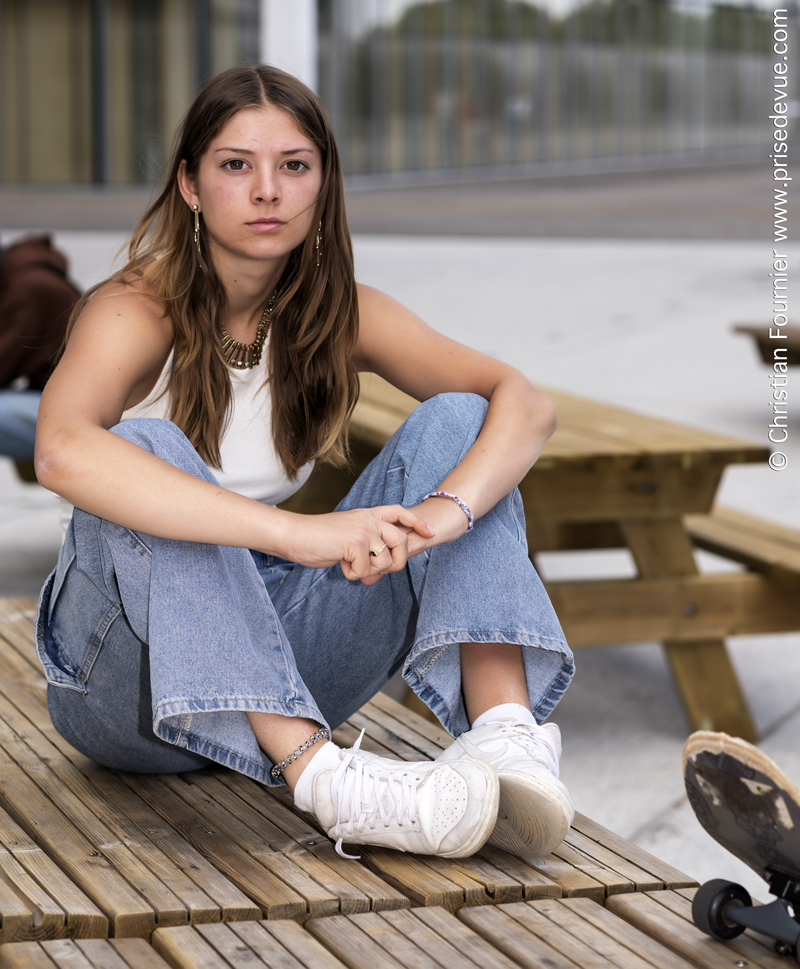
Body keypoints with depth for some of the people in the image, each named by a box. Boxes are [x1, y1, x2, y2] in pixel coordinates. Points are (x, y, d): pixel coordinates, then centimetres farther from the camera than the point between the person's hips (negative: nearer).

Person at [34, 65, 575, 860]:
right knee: (146, 449, -33)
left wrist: (447, 509, -35)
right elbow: (61, 452, -39)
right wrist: (295, 532, -46)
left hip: (275, 651, 5)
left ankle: (507, 729, -32)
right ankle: (320, 774, -45)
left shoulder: (337, 317, -1)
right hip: (127, 685, -4)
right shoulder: (137, 313, -16)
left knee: (454, 421, -11)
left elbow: (525, 404, -12)